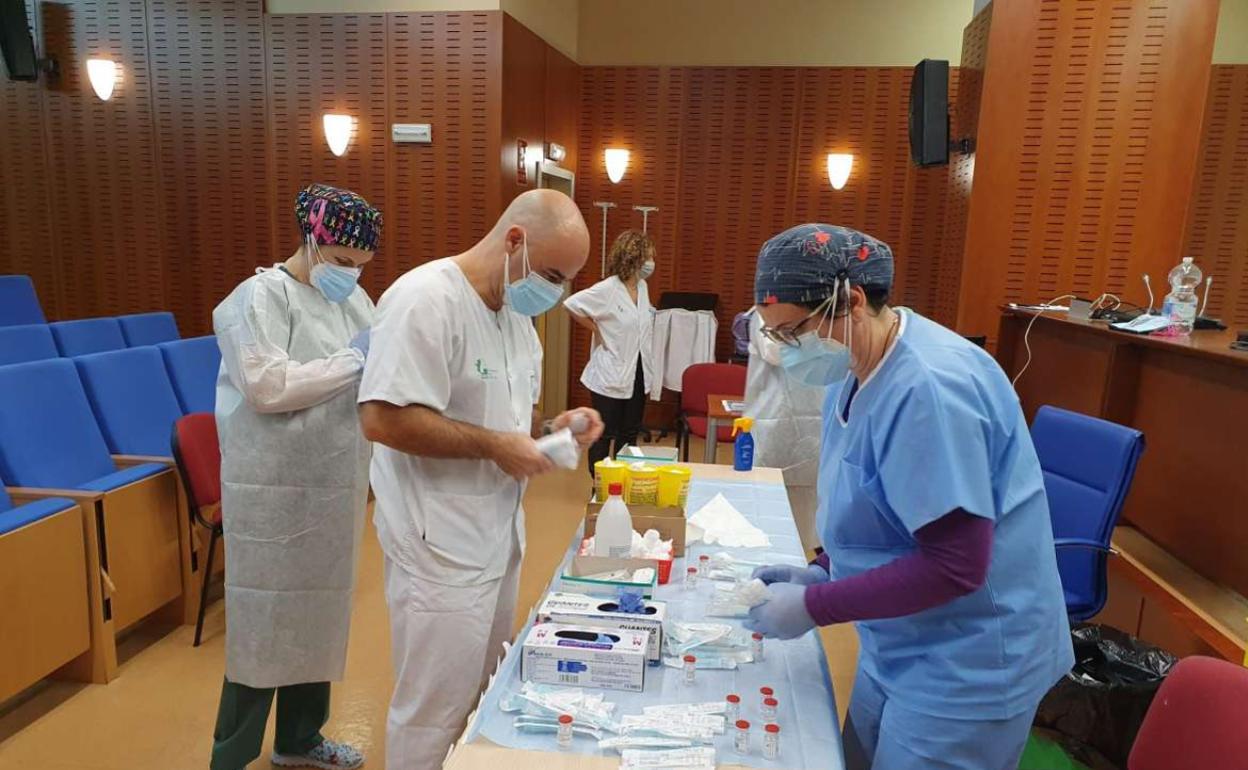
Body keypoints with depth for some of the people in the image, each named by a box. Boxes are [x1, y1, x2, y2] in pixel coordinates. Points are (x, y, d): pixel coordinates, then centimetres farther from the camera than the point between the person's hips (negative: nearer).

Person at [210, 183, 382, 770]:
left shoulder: (353, 299, 10)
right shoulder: (260, 297, -11)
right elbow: (268, 388, -23)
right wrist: (354, 360, -18)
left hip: (335, 487, 7)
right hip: (275, 492, -7)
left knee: (318, 613, 16)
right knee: (265, 621, 3)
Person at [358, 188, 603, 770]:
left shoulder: (515, 310, 10)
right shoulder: (426, 298, -19)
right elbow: (383, 417, -25)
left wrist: (549, 429, -1)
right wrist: (494, 446, -21)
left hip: (498, 533, 9)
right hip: (440, 545, -9)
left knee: (487, 696, 21)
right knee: (434, 713, 7)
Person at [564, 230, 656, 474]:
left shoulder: (642, 287, 6)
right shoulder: (607, 289, -16)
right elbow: (571, 304, -14)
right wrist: (596, 329, -7)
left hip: (638, 373, 7)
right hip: (611, 375, -7)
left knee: (630, 435, 15)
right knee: (604, 435, 5)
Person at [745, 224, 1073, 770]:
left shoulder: (928, 388, -29)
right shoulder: (855, 373, 1)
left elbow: (955, 566, -28)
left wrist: (813, 607, -22)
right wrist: (820, 573, -2)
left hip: (967, 669, -8)